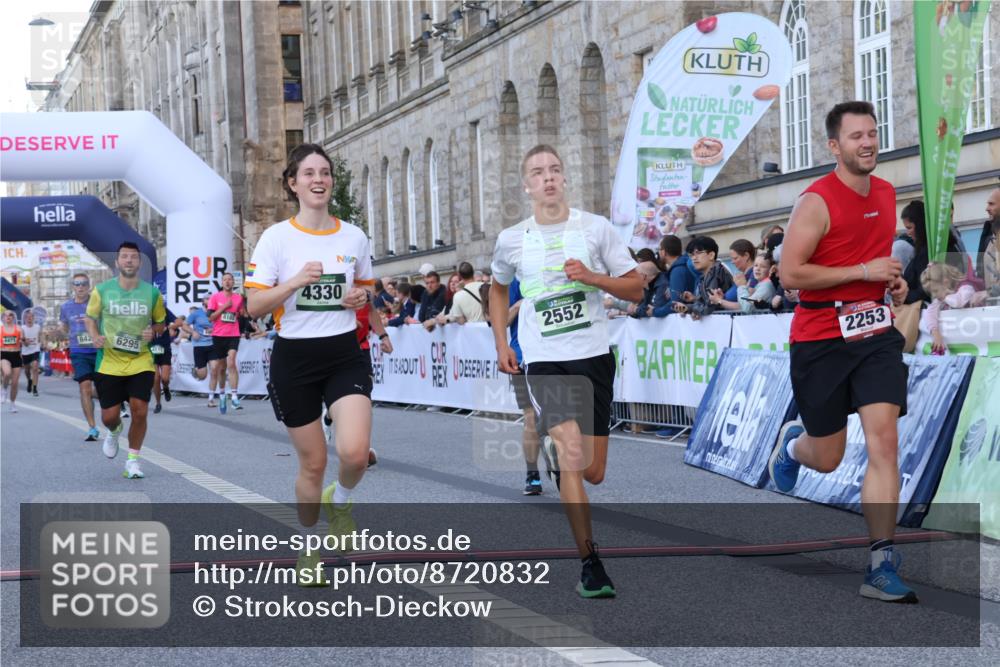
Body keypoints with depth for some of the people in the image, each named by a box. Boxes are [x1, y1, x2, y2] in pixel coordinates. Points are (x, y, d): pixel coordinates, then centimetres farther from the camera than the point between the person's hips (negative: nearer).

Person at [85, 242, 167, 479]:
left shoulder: (152, 293, -2)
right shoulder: (102, 290, -4)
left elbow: (160, 323, 12)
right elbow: (90, 318, 9)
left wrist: (153, 332, -11)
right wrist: (95, 337, -12)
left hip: (141, 362, 0)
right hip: (109, 362, 0)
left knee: (140, 411, -10)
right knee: (109, 415, 1)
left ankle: (132, 460, 9)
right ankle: (114, 431, 41)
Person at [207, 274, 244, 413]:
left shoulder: (239, 297, 7)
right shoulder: (215, 297, 1)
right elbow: (210, 317, -6)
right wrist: (224, 307, -12)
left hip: (233, 335, -1)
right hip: (218, 335, 1)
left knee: (231, 363, -18)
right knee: (221, 367, 10)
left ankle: (234, 397, -22)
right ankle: (222, 395, 29)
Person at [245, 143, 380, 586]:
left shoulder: (354, 237, 4)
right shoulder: (276, 238, -4)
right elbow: (254, 305, -8)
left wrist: (362, 296, -4)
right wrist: (296, 281, -23)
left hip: (345, 354, 2)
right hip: (295, 358, -1)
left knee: (355, 452, -20)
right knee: (313, 462, 5)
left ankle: (339, 502, 16)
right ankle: (309, 546, 29)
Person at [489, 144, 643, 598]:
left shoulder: (595, 227, 1)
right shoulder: (512, 240, 3)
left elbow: (636, 289, 3)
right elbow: (498, 289, 23)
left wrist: (593, 277, -14)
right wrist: (501, 345, 13)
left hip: (593, 356, 1)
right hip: (543, 361, -1)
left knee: (593, 473, 6)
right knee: (571, 454, -20)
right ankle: (590, 564, -14)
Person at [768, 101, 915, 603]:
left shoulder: (887, 193, 9)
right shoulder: (817, 201, -13)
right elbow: (789, 273, -19)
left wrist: (895, 279, 6)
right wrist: (864, 271, -20)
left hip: (875, 334, 5)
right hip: (820, 339, -4)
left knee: (884, 441, -11)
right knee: (827, 459, 8)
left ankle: (881, 568, -8)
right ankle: (792, 443, 47)